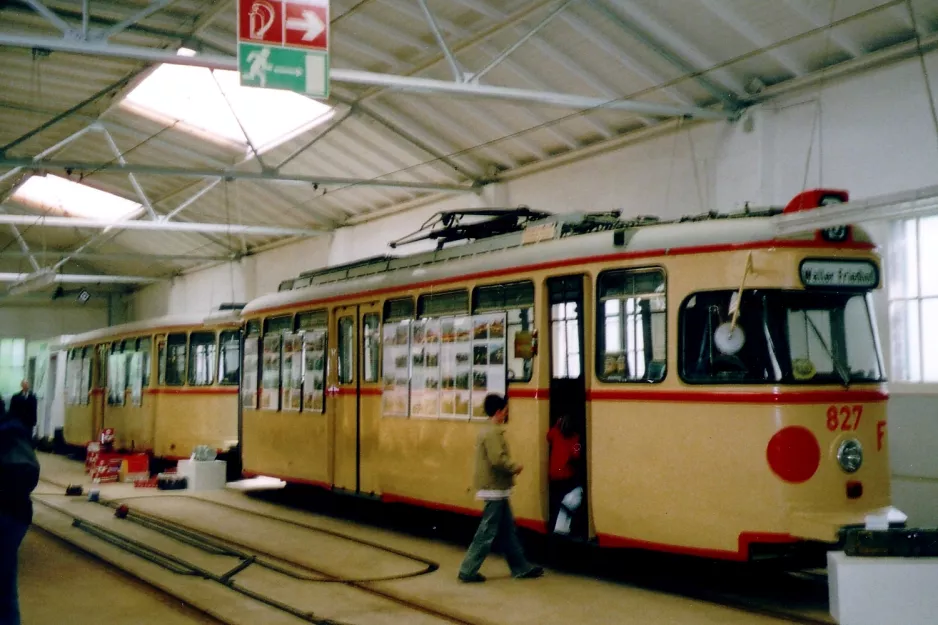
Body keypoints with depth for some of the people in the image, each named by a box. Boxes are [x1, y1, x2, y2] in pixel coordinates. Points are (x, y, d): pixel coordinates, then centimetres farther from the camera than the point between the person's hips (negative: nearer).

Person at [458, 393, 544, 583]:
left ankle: (521, 567, 22)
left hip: (496, 490, 10)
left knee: (508, 530, 15)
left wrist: (510, 468, 5)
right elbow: (498, 459, -27)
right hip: (495, 490, -10)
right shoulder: (493, 433, -18)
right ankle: (468, 571, 0)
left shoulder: (489, 431, 14)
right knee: (487, 533, -4)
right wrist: (515, 468, -11)